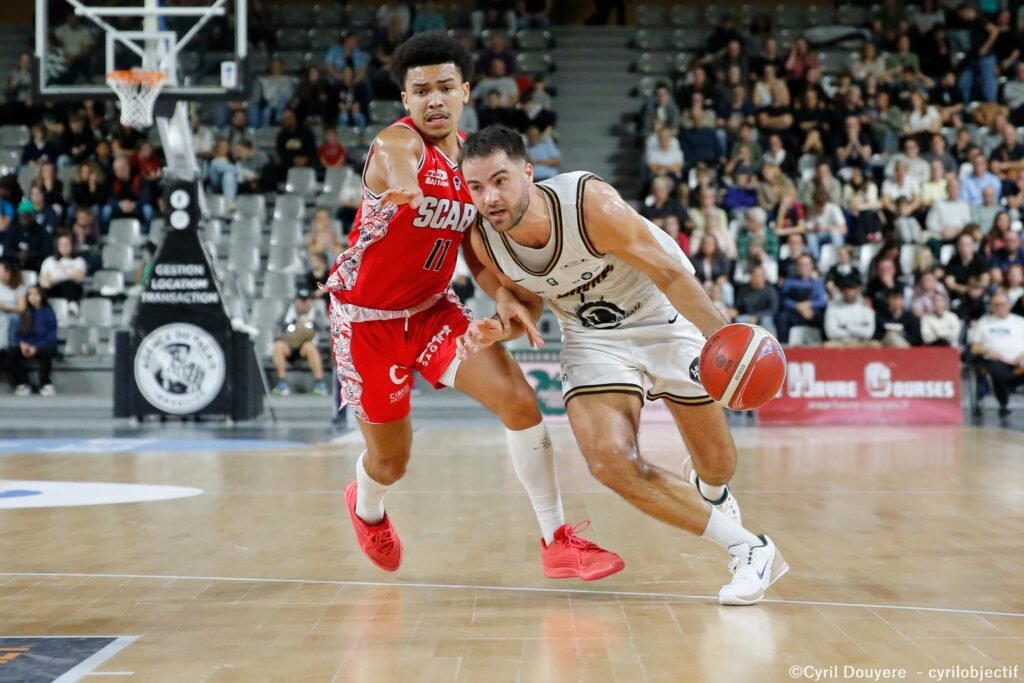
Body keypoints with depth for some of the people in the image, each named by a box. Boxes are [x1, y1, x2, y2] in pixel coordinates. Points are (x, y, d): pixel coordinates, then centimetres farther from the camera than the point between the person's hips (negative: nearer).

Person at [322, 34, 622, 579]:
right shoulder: (397, 142, -23)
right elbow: (398, 164, -50)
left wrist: (506, 300, -12)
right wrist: (405, 188, -75)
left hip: (432, 307, 5)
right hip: (367, 315, -5)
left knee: (519, 401, -13)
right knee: (391, 459, 8)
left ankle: (557, 542, -2)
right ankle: (366, 508, 46)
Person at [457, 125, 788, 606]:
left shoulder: (589, 202, -32)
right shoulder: (484, 242, -18)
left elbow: (669, 273, -23)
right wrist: (498, 330, -19)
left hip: (664, 316, -3)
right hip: (592, 338, 3)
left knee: (716, 464, 4)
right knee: (610, 462, -19)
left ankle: (709, 491, 47)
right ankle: (747, 549, -4)